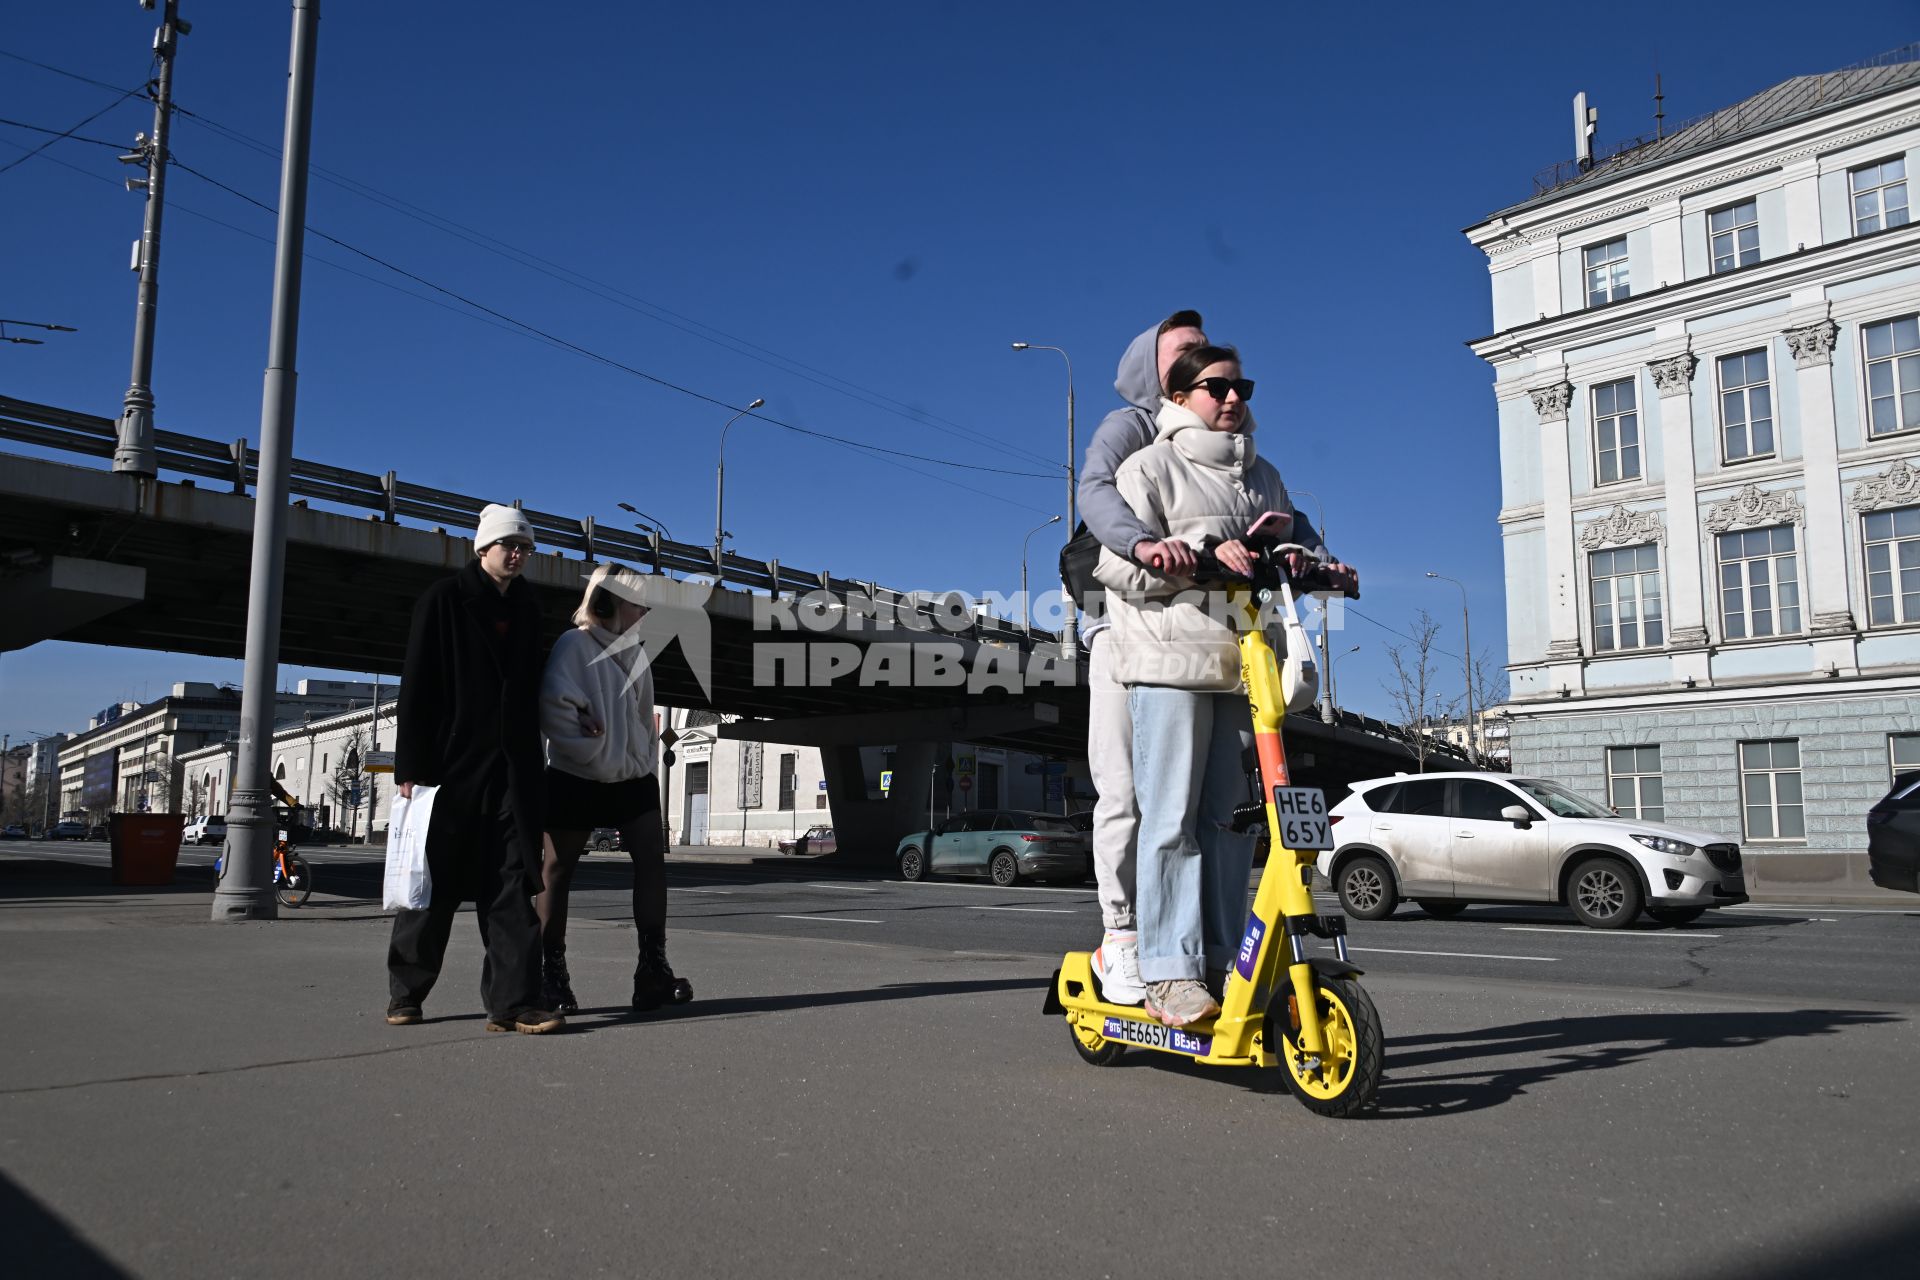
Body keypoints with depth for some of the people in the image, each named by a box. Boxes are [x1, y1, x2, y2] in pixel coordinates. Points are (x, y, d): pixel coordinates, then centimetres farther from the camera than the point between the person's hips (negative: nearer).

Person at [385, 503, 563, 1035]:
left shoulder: (528, 609, 14)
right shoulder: (444, 599, 0)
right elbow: (417, 685, -5)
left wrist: (533, 763, 12)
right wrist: (411, 765, -11)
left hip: (511, 768, 4)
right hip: (450, 763, -4)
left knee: (512, 884, -3)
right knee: (433, 880, 5)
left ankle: (513, 1002, -5)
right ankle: (406, 992, 21)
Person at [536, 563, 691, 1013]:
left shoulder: (633, 651, 13)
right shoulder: (574, 645, -9)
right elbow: (553, 704, -21)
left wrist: (646, 760, 10)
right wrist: (590, 749, -17)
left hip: (631, 777, 6)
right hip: (576, 778, -6)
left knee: (652, 858, -5)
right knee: (557, 870, 3)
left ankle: (653, 969, -3)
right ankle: (551, 973, 12)